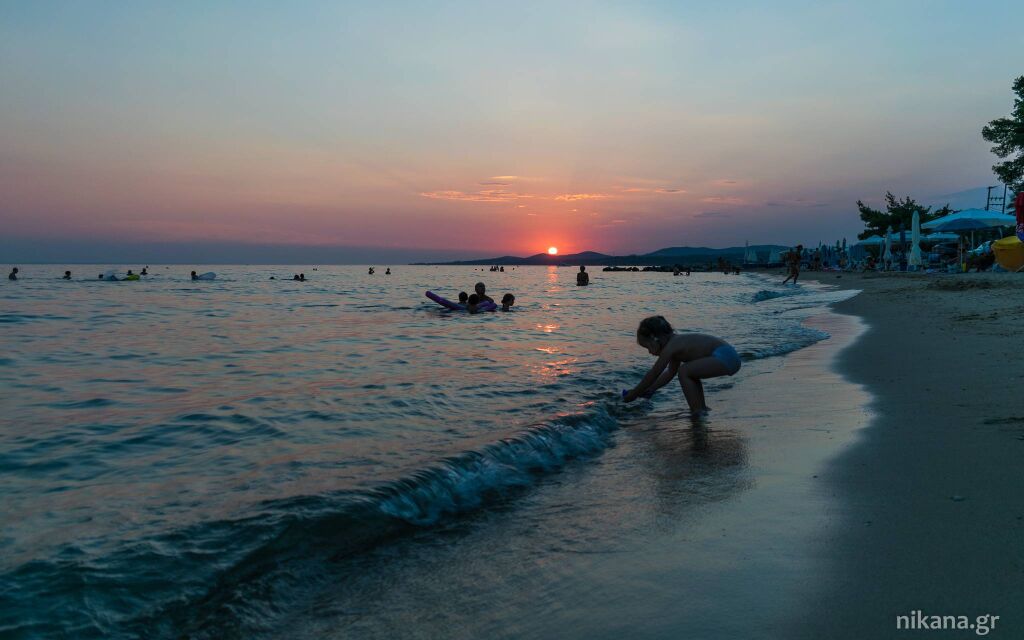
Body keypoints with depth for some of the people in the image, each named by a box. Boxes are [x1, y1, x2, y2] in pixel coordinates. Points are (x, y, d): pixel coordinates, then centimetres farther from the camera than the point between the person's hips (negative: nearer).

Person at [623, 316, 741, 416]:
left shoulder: (670, 346, -11)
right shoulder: (676, 342, 17)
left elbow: (653, 374, -7)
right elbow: (670, 372, 29)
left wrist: (633, 394, 2)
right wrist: (650, 389, 28)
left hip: (724, 357, -11)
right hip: (729, 357, 11)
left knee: (684, 371, -12)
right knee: (689, 372, 25)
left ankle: (697, 412, -7)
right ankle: (701, 408, 28)